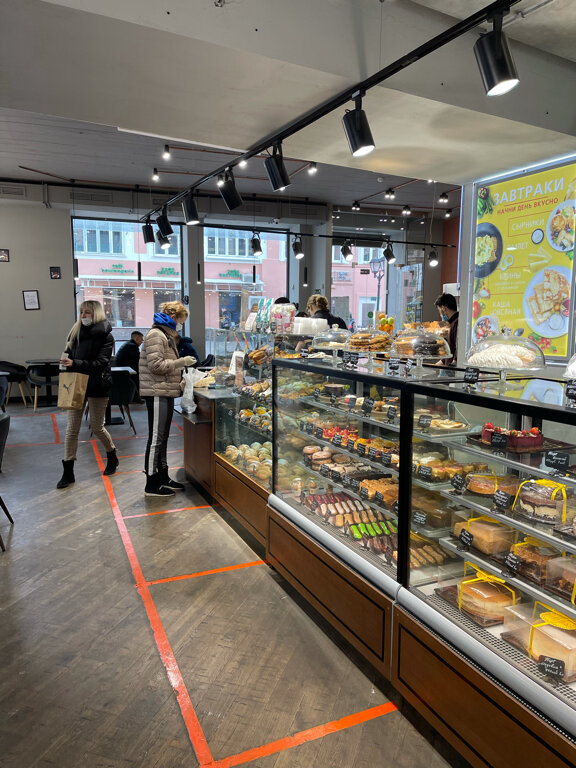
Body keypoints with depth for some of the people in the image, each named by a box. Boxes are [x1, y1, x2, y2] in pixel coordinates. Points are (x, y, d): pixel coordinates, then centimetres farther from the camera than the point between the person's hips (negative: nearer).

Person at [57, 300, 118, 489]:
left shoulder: (106, 336, -8)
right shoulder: (76, 331, 6)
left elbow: (100, 363, -18)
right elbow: (69, 353, 10)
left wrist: (75, 364, -28)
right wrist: (66, 361, -11)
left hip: (97, 385, -4)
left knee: (97, 427, 7)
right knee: (72, 428, 2)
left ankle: (112, 457, 34)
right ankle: (68, 472, 9)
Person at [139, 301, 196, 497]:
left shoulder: (166, 335, 19)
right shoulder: (155, 335, -13)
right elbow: (155, 365, -21)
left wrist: (182, 367, 13)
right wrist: (181, 362, -17)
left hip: (165, 393, 10)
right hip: (157, 394, -10)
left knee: (163, 437, 15)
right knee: (156, 438, -4)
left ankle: (163, 477, 25)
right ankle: (152, 484, 4)